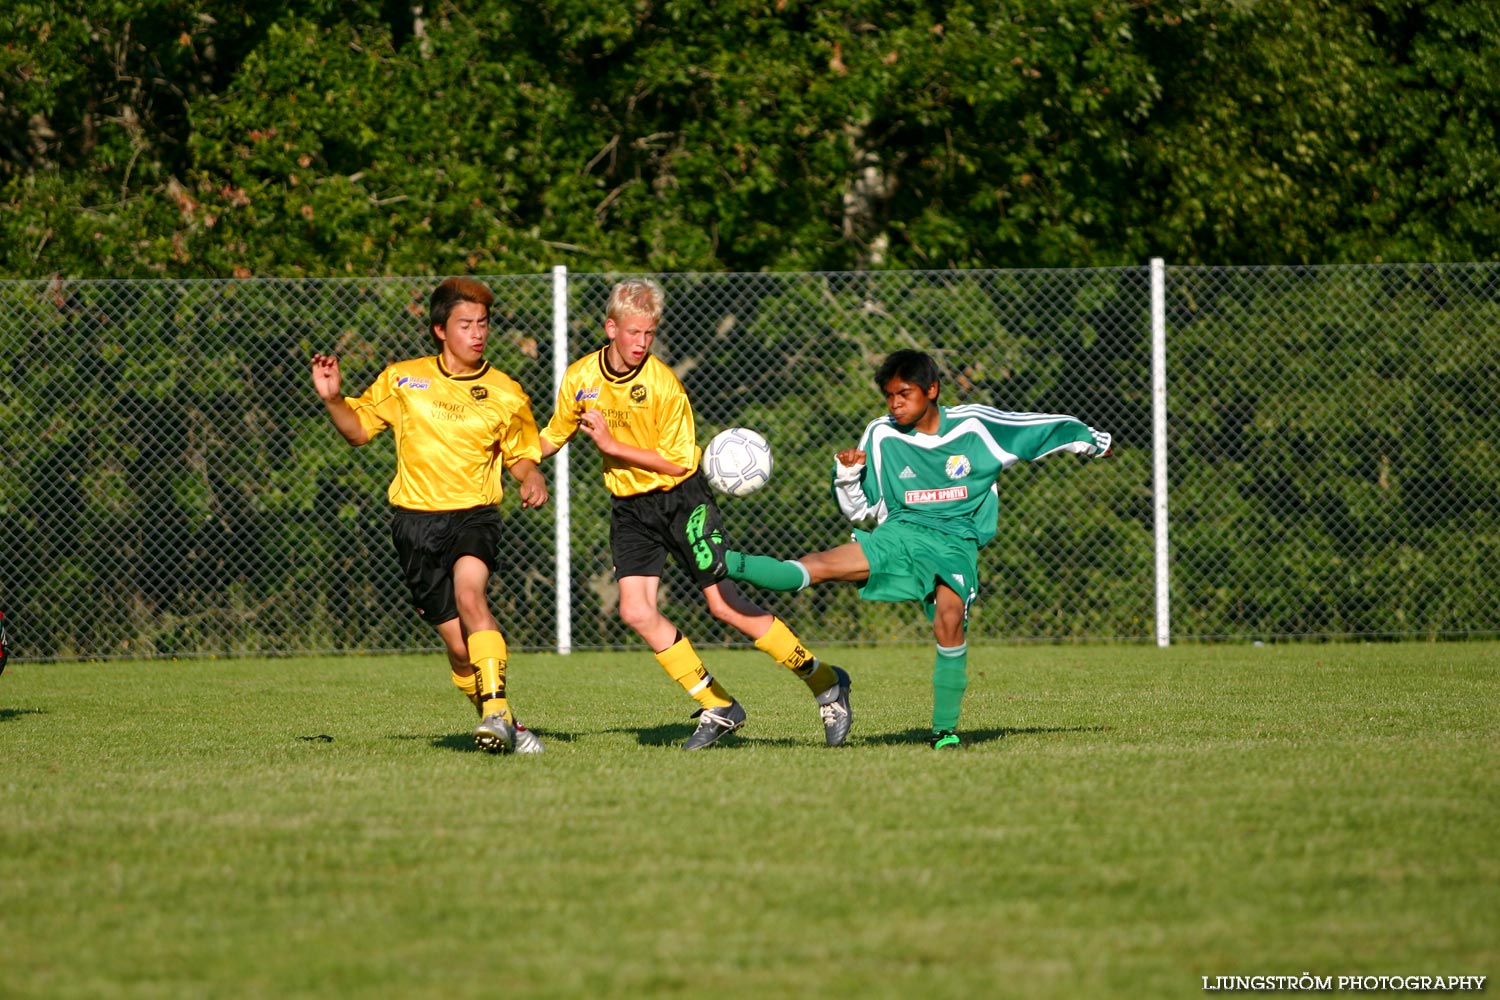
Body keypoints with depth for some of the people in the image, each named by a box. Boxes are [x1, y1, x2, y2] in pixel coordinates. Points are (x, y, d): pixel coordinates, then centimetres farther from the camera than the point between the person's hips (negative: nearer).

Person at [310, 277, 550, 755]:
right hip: (416, 519, 2)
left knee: (469, 594, -32)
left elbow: (521, 454, 16)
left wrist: (532, 477, -6)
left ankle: (497, 710, -35)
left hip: (474, 514, -1)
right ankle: (509, 730, 14)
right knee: (459, 646, -2)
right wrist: (333, 399, -4)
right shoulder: (402, 379, 6)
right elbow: (358, 428, 15)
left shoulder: (506, 394, 5)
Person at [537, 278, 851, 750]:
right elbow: (552, 437, 14)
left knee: (725, 604, -9)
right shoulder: (579, 379, -3)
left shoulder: (663, 385, -18)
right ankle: (717, 708, 1)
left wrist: (611, 445, -21)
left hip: (681, 497, -5)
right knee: (636, 612, -11)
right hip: (630, 507, 5)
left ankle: (825, 682, 4)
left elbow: (676, 462, -16)